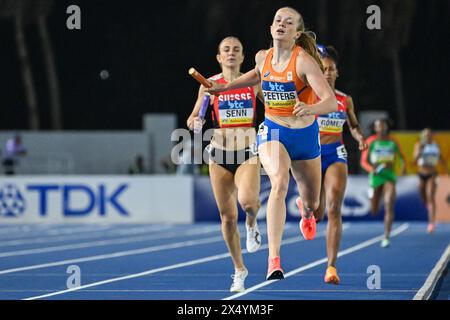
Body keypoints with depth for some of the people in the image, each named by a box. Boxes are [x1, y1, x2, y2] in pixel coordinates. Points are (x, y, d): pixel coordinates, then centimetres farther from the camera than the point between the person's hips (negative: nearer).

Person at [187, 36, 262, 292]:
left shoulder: (254, 82, 2)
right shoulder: (210, 84, 1)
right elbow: (194, 117, 6)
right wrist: (194, 122, -14)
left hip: (248, 153, -1)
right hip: (220, 153, 1)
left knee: (247, 200, -29)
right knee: (228, 216, 3)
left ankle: (252, 224, 8)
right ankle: (239, 270, 21)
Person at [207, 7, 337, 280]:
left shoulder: (304, 60, -19)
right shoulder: (263, 57, -4)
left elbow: (331, 102, -29)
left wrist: (310, 108, -49)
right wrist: (225, 87, 21)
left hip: (305, 135, -1)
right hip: (272, 132, 1)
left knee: (313, 203, 15)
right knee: (280, 182, -30)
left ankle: (306, 211, 59)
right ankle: (274, 258, -37)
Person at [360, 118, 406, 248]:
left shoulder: (393, 142, 5)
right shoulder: (371, 142, 0)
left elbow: (401, 156, 18)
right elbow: (364, 161, 1)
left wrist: (404, 165, -4)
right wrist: (371, 169, -20)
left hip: (389, 176, 0)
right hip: (375, 177, 0)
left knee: (389, 207, -20)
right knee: (374, 211, 9)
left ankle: (386, 238, -22)